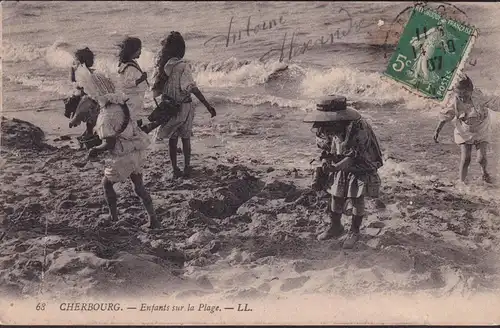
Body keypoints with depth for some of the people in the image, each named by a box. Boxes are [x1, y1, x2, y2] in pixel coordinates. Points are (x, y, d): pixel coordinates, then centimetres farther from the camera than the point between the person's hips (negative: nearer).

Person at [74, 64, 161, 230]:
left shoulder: (106, 115, -25)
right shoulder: (119, 102, -2)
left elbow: (110, 144, -23)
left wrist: (95, 150, -5)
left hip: (124, 157, -7)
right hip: (137, 152, 7)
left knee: (107, 183, 18)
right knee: (138, 186, 17)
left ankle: (113, 216, 30)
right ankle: (153, 219, 15)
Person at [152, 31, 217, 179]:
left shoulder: (162, 65, -5)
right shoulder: (182, 67, -21)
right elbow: (192, 88, -27)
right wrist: (207, 105, -27)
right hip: (183, 106, -4)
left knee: (172, 139, 16)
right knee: (186, 138, 14)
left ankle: (175, 169, 20)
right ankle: (187, 168, 22)